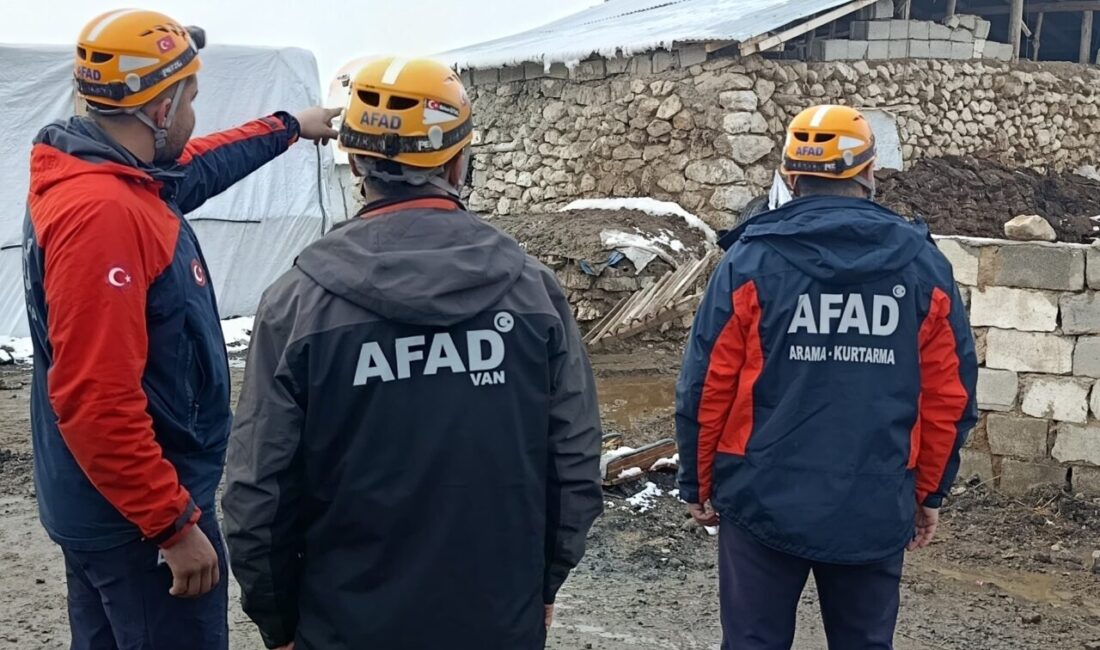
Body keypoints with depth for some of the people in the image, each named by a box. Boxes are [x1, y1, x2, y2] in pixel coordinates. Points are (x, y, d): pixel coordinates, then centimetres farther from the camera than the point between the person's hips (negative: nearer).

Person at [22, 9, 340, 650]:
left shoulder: (116, 179, 4)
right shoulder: (100, 212, -26)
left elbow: (194, 167, 28)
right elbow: (94, 399, -29)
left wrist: (289, 127, 39)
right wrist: (176, 523, -25)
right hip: (140, 516, -10)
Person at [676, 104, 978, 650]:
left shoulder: (751, 260, -7)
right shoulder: (922, 264, -1)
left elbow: (706, 387, -7)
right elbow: (949, 397, 1)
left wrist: (698, 484, 6)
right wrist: (929, 491, 14)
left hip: (764, 500, -2)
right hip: (876, 509, 2)